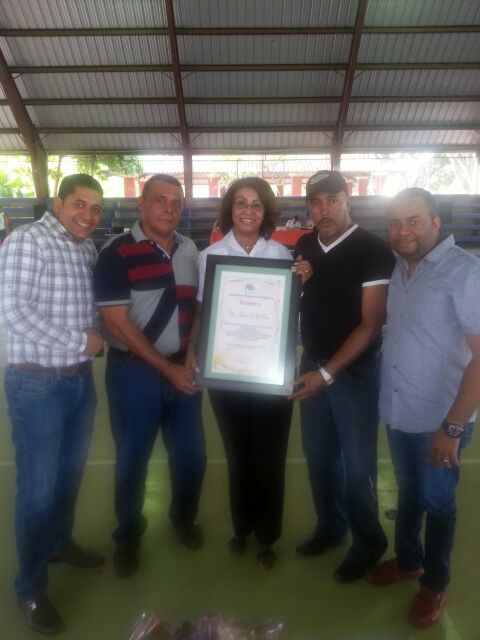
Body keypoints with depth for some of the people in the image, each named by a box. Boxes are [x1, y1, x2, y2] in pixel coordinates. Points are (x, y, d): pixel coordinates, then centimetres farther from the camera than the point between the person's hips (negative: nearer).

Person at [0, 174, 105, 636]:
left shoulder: (88, 249, 9)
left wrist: (98, 338, -1)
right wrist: (78, 341, -18)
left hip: (80, 378, 7)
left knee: (71, 471, 20)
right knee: (38, 486, 4)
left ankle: (60, 542, 45)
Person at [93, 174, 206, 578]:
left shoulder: (190, 250, 6)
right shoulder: (117, 254, -10)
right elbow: (117, 322, -14)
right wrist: (166, 368, -14)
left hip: (184, 369, 4)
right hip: (135, 371, -4)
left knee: (192, 454, 12)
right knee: (132, 458, 10)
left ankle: (184, 517, 41)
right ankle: (128, 534, 35)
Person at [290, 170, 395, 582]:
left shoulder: (373, 251, -13)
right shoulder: (304, 247, 4)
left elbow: (370, 323, -16)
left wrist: (329, 372, -20)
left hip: (355, 370, -5)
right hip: (312, 365, 6)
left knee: (356, 462, 5)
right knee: (318, 455, 15)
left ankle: (368, 543, 28)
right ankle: (330, 528, 36)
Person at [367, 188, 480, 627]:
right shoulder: (399, 268, 4)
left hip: (438, 420, -5)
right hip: (397, 413, 6)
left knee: (437, 502, 15)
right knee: (408, 491, 23)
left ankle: (435, 583, 39)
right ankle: (407, 560, 47)